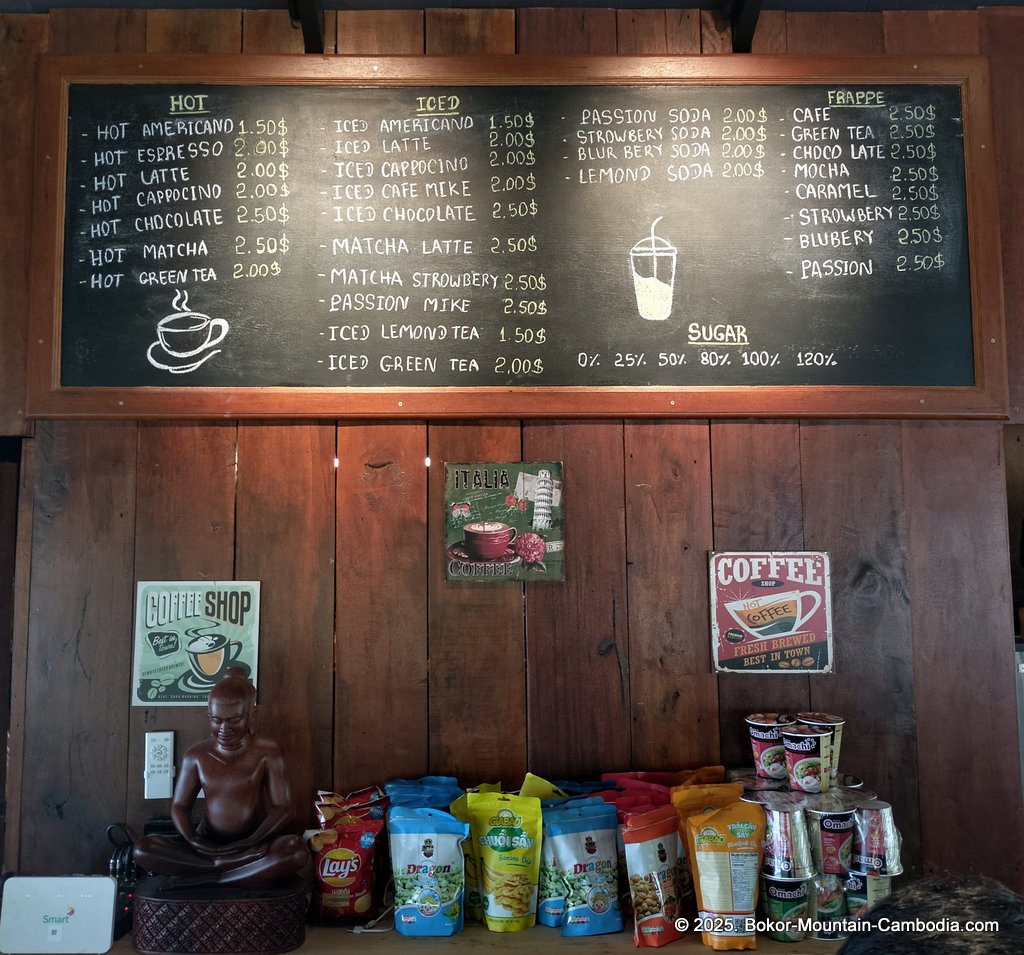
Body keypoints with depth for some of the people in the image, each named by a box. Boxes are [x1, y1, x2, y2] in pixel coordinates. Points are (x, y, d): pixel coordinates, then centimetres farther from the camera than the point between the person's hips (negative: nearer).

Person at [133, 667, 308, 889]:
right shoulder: (196, 755, 3)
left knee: (296, 851, -35)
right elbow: (179, 806, 6)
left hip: (253, 847, -3)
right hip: (207, 845, 3)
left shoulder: (267, 753, -6)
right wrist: (193, 841, -16)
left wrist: (249, 844, -24)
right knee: (142, 850, -21)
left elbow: (282, 809, -9)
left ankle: (204, 877, -23)